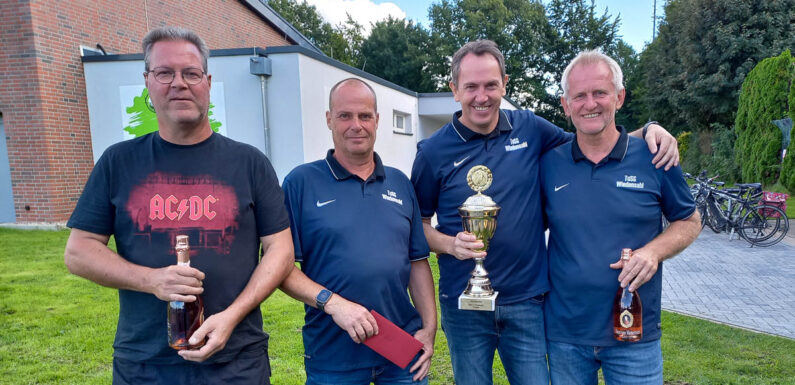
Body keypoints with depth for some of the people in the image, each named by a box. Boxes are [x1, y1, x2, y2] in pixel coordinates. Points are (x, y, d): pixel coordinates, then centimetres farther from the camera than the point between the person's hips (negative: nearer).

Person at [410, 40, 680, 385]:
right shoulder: (433, 152, -7)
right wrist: (450, 244, -18)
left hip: (526, 301, 2)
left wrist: (648, 130, -3)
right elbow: (418, 223, 1)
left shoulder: (528, 129, -1)